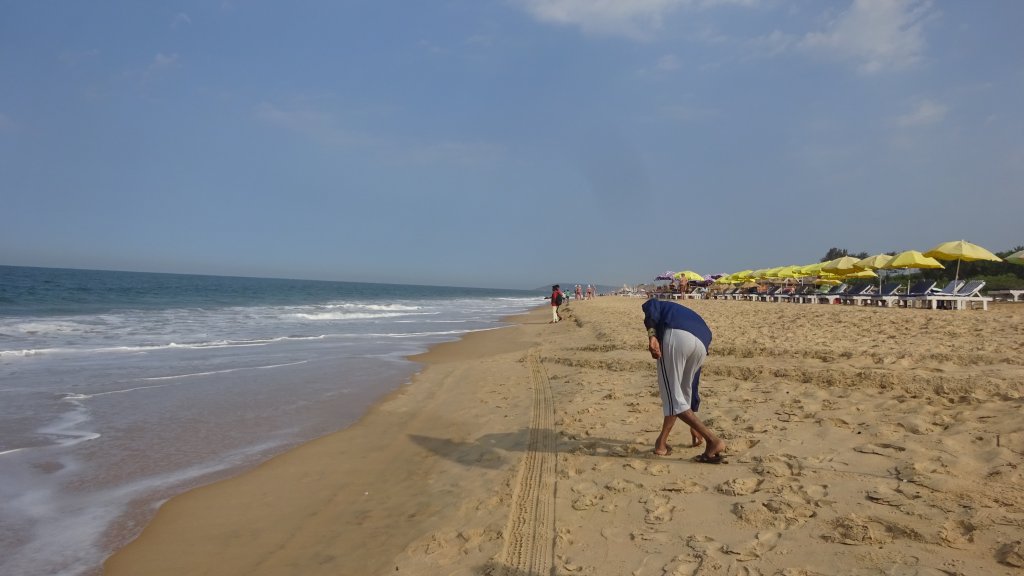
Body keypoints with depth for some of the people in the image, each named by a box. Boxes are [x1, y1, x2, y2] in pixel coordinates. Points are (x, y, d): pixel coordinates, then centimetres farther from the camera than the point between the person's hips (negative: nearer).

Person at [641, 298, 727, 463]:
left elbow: (651, 306, 7)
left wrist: (652, 335, -9)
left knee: (672, 397, 5)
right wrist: (693, 425, 48)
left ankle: (713, 440, 1)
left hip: (675, 336, -5)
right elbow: (693, 384, 44)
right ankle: (661, 443, 27)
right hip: (701, 344, 5)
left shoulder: (662, 306, 40)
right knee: (683, 392, 26)